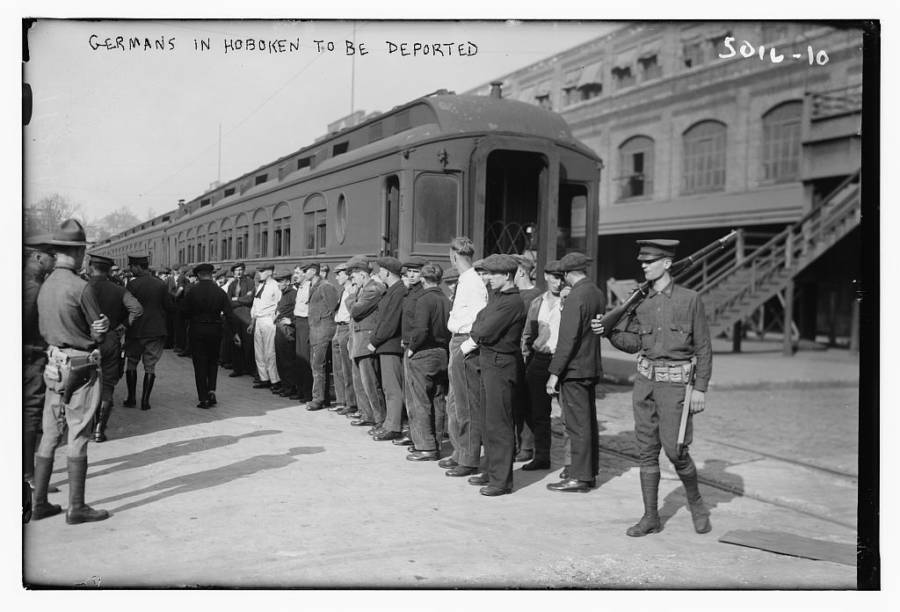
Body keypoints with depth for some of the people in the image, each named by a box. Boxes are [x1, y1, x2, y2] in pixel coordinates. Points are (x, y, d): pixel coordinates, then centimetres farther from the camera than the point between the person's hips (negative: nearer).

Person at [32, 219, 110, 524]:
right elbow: (100, 331, -10)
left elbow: (43, 329, 11)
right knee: (77, 437, -1)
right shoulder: (80, 286, -16)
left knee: (50, 435, 13)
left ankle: (39, 502, 19)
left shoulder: (45, 285, 7)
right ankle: (76, 507, 6)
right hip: (81, 366, -7)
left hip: (53, 364, 7)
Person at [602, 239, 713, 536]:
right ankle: (650, 517, 15)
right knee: (647, 450, 6)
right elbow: (632, 342, 10)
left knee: (675, 449, -5)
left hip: (675, 381, -5)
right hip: (645, 379, 5)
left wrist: (700, 388, -8)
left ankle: (696, 503, 22)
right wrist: (608, 331, -8)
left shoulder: (689, 299, -4)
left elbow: (703, 347, -3)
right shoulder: (640, 301, 7)